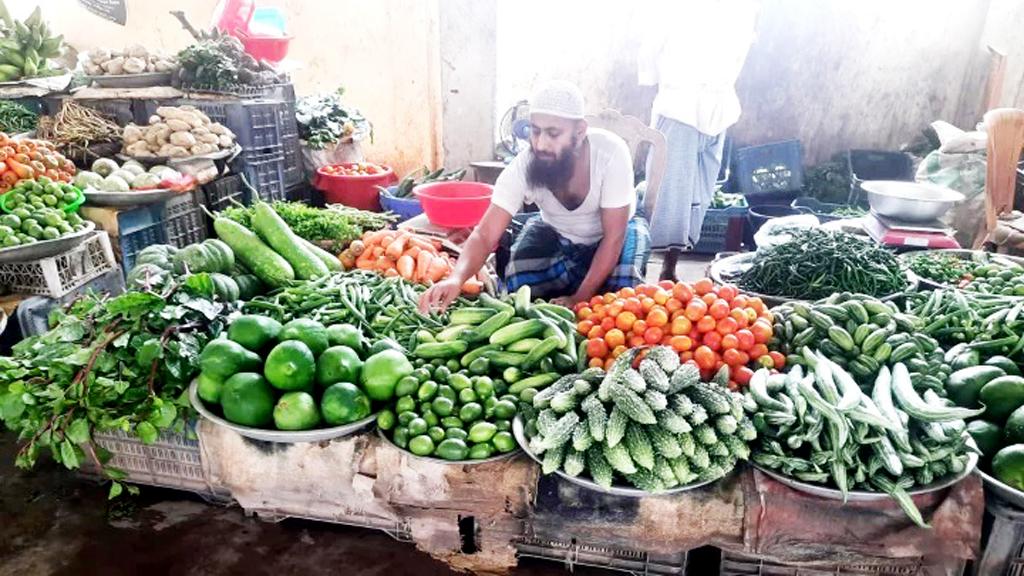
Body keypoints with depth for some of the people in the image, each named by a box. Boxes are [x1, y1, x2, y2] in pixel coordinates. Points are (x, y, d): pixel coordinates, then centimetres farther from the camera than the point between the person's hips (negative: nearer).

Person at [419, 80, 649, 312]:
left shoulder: (611, 152, -34)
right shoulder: (523, 167, -28)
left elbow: (614, 236, -28)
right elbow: (485, 235, -31)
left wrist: (580, 299, -32)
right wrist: (456, 278, -51)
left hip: (615, 230, -1)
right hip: (556, 233, 2)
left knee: (623, 287, -30)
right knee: (520, 283, -24)